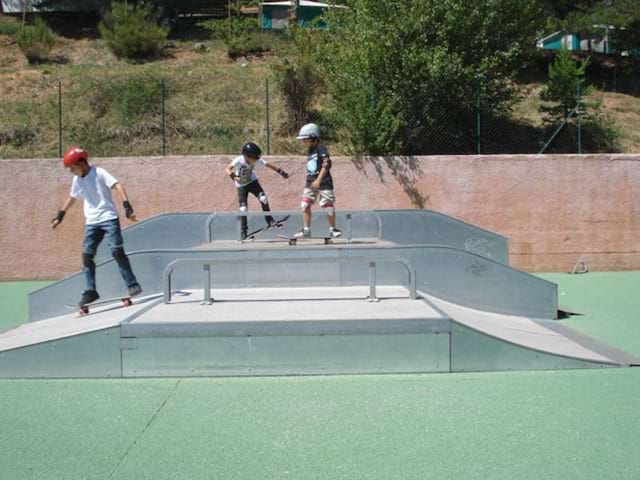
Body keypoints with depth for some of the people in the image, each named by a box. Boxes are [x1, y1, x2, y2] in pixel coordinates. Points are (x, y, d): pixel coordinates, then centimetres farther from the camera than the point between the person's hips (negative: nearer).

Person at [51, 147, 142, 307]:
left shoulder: (99, 173, -10)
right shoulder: (77, 180, 9)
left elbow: (118, 186, -19)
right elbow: (72, 198, 25)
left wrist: (127, 206, -30)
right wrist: (60, 216, 29)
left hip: (109, 218, -6)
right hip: (91, 222, 6)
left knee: (117, 251, -14)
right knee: (87, 255, -2)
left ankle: (132, 285, -6)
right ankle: (90, 291, 6)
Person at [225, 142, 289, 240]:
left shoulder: (257, 160, -21)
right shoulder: (239, 160, -32)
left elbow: (269, 165, -11)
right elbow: (227, 169, -42)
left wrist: (281, 172, -9)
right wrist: (233, 177, -61)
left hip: (252, 181, 3)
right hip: (241, 185, -3)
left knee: (263, 199, -17)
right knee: (243, 209, -5)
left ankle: (269, 220, 1)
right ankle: (243, 232, 10)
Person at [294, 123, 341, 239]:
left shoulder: (321, 148, -12)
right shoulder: (309, 150, 13)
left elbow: (326, 165, -18)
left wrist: (318, 180, -23)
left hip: (324, 182, -8)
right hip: (310, 182, 8)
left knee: (328, 207, -1)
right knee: (305, 205, 0)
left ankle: (333, 230, 12)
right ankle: (306, 230, 6)